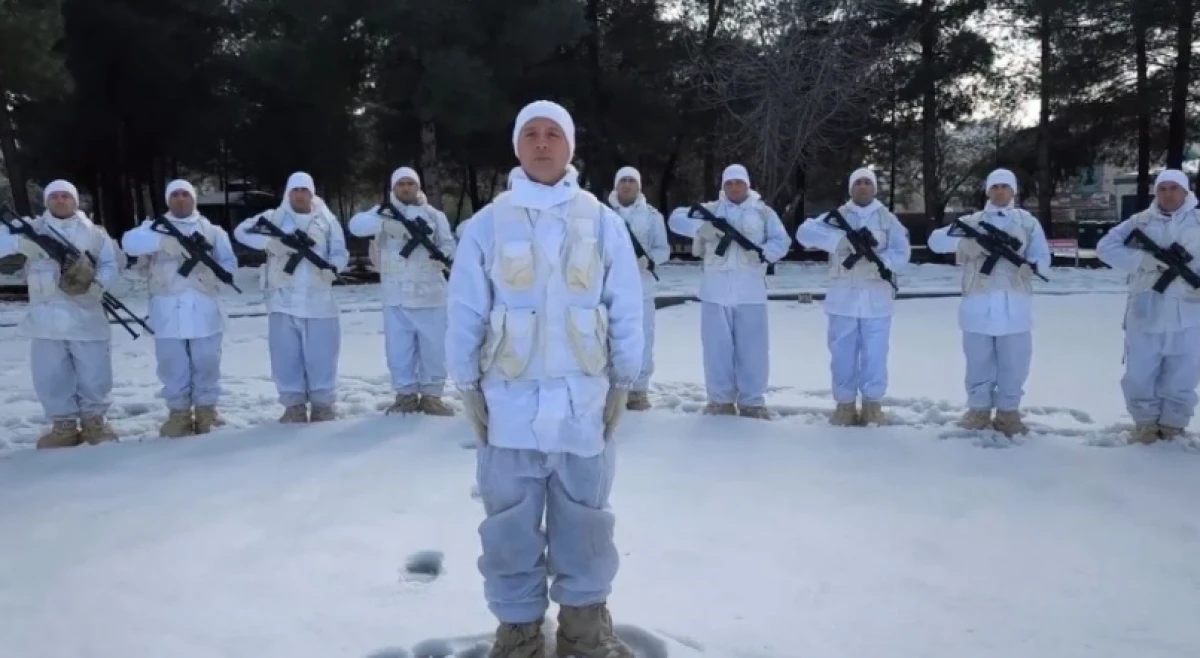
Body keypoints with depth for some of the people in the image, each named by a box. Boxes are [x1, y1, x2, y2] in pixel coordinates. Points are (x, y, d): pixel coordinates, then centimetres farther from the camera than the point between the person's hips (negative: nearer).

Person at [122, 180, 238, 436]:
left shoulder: (212, 230, 13)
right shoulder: (155, 227, 10)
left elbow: (230, 264, 8)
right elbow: (130, 242, -10)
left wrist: (208, 267, -13)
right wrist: (165, 241, -24)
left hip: (204, 308, 0)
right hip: (168, 310, 0)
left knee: (206, 364, 4)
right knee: (172, 366, 4)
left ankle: (206, 410, 15)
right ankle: (179, 413, 13)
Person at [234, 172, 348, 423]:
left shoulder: (327, 220, 8)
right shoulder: (274, 218, 7)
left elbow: (341, 253, 5)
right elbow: (241, 231, 0)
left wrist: (332, 267, -18)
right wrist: (272, 242, -15)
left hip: (319, 300, 0)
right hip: (283, 299, 0)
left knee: (321, 353, 1)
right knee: (286, 354, 3)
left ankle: (323, 404, 12)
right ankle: (294, 405, 13)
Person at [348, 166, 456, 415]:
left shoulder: (434, 215, 8)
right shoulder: (384, 212, 6)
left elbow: (449, 245, 1)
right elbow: (356, 224, -10)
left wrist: (440, 254, -23)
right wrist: (392, 225, -24)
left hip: (430, 294, 0)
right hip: (395, 295, 0)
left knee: (434, 347, 3)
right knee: (398, 348, 4)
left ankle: (431, 395, 15)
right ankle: (406, 395, 16)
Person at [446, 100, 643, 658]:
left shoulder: (602, 223, 1)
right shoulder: (487, 224, -1)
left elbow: (626, 313, 3)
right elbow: (465, 315, 1)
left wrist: (621, 385, 3)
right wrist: (468, 390, 1)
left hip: (584, 401, 1)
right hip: (509, 402, 0)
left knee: (583, 520, 12)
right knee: (510, 524, 9)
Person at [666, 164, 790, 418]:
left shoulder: (763, 212, 11)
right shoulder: (710, 209, 11)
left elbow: (782, 242, 2)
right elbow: (676, 219, 1)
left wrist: (762, 253, -19)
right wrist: (701, 227, -17)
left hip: (750, 292, 0)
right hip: (716, 291, 0)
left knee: (752, 348, 1)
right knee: (717, 347, 4)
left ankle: (752, 401, 10)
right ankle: (721, 399, 14)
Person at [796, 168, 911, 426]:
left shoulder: (888, 220, 9)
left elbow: (901, 253, -3)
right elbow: (804, 232, -10)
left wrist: (877, 262, -22)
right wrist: (841, 239, -21)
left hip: (876, 300, 0)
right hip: (843, 299, 0)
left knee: (874, 355, 2)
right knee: (842, 354, 5)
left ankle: (872, 405, 14)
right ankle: (845, 405, 15)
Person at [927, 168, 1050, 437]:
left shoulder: (1028, 222, 11)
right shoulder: (972, 221, 11)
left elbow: (1043, 259, 4)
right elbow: (935, 241, 0)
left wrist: (1023, 259, -18)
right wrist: (961, 232, -19)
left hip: (1014, 306, 0)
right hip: (978, 304, 0)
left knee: (1013, 364, 4)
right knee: (979, 362, 7)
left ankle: (1008, 413, 15)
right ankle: (979, 410, 18)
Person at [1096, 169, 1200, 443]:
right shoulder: (1141, 221, 4)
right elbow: (1105, 247, -5)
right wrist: (1148, 259, -17)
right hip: (1145, 314, 0)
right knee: (1139, 375, 7)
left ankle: (1173, 426, 25)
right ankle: (1145, 423, 24)